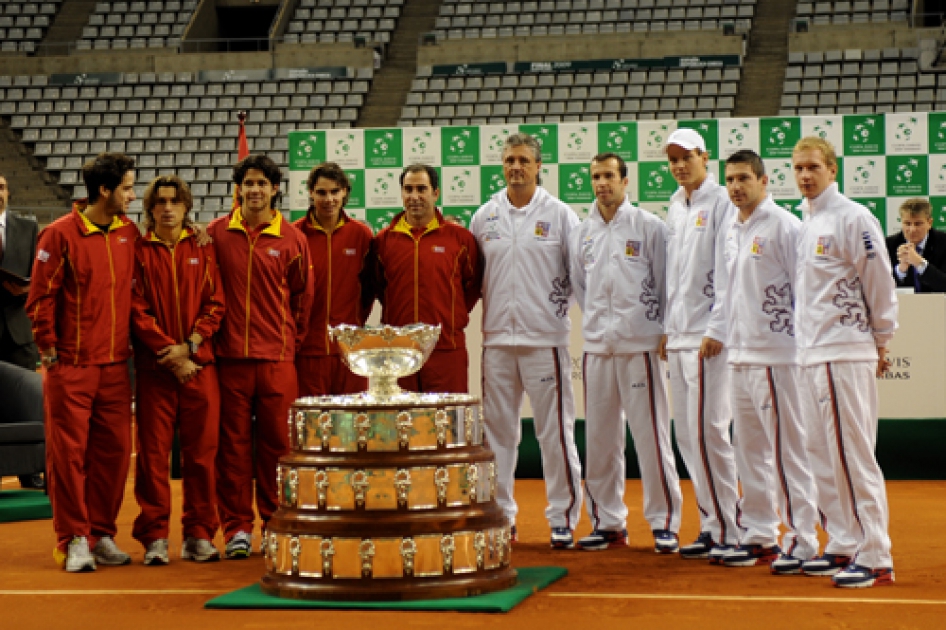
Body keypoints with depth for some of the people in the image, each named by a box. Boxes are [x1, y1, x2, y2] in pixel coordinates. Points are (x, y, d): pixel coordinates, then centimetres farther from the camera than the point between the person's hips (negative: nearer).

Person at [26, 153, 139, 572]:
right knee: (69, 453, -2)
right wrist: (49, 349, -7)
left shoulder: (129, 233, 8)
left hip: (116, 365, 5)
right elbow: (41, 297, -7)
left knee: (113, 451, 6)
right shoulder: (60, 234, -8)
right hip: (72, 366, -5)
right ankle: (74, 539, 5)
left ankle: (102, 534, 17)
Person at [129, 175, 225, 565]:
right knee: (153, 452, -1)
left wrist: (189, 346, -9)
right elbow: (137, 311, -2)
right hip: (154, 368, -1)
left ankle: (199, 535, 10)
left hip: (200, 364, 2)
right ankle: (154, 538, 4)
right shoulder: (139, 252, 4)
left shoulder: (202, 252, 10)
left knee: (201, 452, 2)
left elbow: (215, 305, 4)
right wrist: (168, 351, -10)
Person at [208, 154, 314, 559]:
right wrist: (210, 335, 7)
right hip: (230, 356, 0)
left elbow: (302, 296, 12)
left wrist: (292, 342, 9)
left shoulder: (292, 240, 5)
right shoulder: (216, 234, 5)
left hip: (277, 358, 0)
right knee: (233, 443, 2)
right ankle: (237, 528, 8)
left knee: (277, 442, 2)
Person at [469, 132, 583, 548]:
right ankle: (500, 515, 16)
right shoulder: (485, 216, 10)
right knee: (497, 431, 7)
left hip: (545, 339, -3)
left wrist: (562, 302, -6)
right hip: (497, 339, 3)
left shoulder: (560, 214, 2)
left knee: (555, 432, -4)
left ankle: (563, 519, 3)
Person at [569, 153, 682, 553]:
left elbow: (664, 282, 1)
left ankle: (665, 523, 1)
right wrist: (596, 323, 12)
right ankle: (608, 522, 16)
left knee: (651, 434, -6)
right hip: (597, 345, 5)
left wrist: (660, 330, -2)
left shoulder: (649, 226, -1)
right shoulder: (581, 234, 12)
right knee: (600, 437, 7)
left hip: (641, 343, -5)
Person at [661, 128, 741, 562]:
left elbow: (727, 272, -13)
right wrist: (667, 328, 18)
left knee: (708, 431, -10)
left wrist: (717, 330, -17)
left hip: (708, 336, -8)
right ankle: (711, 525, 16)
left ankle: (728, 531, -5)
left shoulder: (721, 203, -7)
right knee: (688, 434, 9)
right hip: (678, 337, 8)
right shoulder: (675, 208, 17)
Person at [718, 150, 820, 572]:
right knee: (748, 447, 12)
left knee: (787, 447, -7)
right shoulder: (732, 231, 15)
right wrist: (721, 333, 17)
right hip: (740, 353, 8)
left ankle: (802, 540, -2)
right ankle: (760, 535, 21)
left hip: (776, 352, -8)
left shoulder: (783, 225, -8)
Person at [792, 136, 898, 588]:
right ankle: (844, 546, 20)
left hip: (846, 354, -9)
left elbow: (880, 283, -8)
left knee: (853, 454, -10)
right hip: (813, 355, 9)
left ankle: (876, 559, -7)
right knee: (822, 455, 11)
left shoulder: (852, 218, -9)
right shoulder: (805, 224, 17)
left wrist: (880, 339, -3)